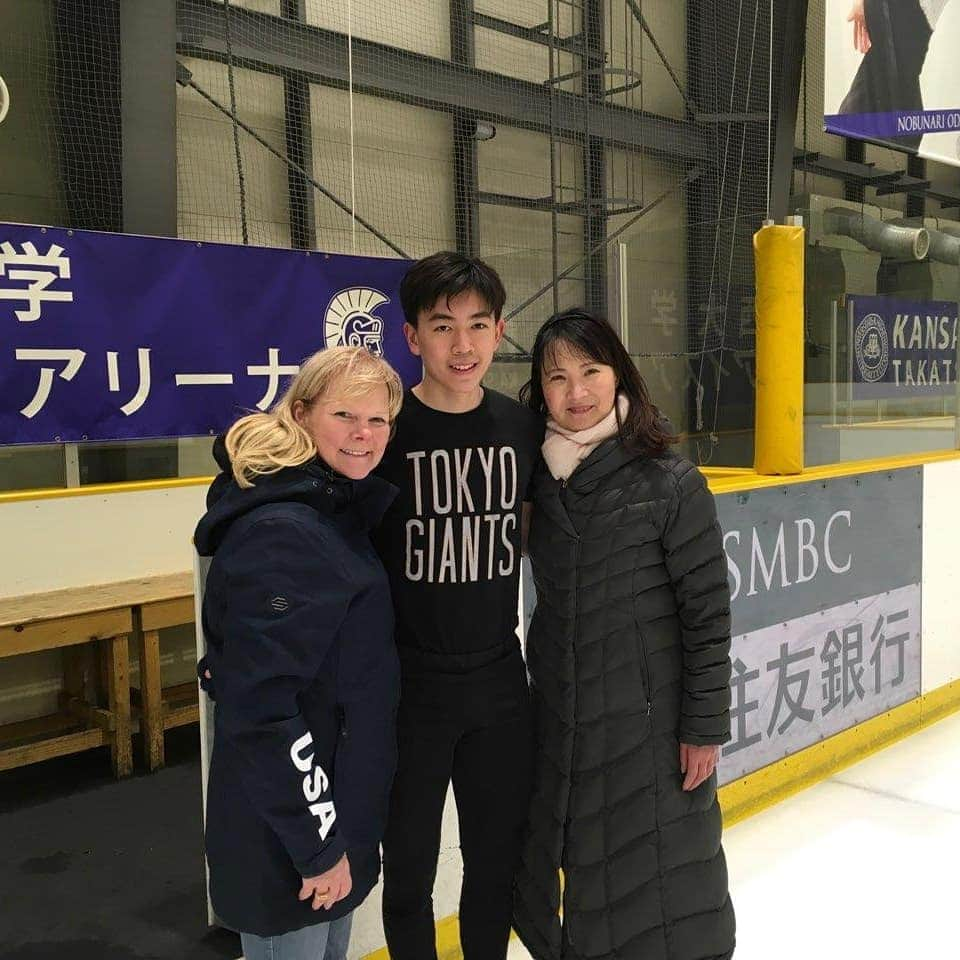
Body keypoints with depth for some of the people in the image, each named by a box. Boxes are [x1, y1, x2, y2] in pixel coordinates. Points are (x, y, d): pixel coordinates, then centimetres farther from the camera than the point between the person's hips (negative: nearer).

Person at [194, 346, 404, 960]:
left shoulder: (340, 510, 5)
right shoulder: (280, 534, -24)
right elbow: (262, 707, -26)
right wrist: (318, 843, -20)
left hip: (338, 810, 9)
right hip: (287, 840, -9)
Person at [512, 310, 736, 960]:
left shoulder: (670, 481, -14)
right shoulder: (541, 477, 1)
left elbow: (709, 611, -12)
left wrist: (705, 726, -11)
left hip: (651, 723, -5)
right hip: (561, 721, 5)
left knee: (659, 883, 8)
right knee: (586, 875, 18)